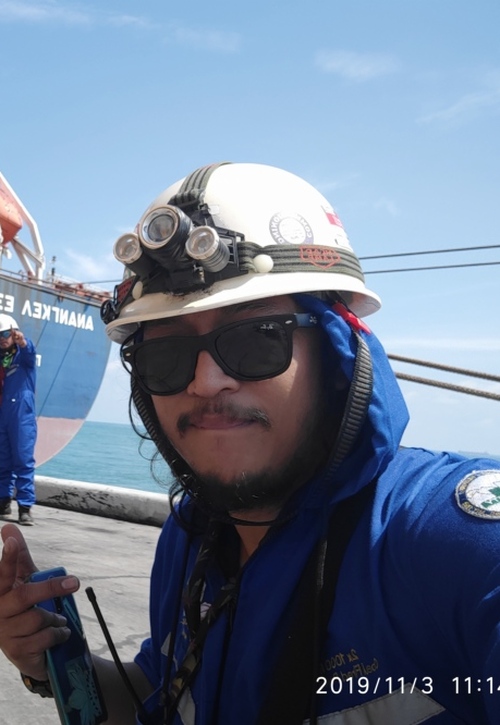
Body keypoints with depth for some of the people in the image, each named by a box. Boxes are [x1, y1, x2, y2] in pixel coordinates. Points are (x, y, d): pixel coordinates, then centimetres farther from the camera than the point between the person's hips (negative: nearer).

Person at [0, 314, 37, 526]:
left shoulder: (23, 355, 1)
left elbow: (30, 353, -24)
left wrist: (23, 343, -47)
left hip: (22, 417, -4)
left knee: (24, 461, -6)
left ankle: (25, 506, -5)